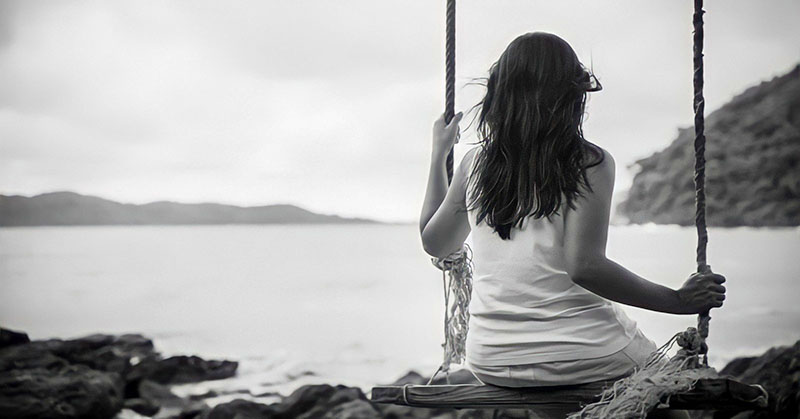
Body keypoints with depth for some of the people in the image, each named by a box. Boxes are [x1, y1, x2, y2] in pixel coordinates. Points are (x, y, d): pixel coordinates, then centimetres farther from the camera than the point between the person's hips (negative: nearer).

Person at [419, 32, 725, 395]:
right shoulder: (590, 163, -11)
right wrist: (679, 300, -11)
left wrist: (438, 154, 24)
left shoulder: (475, 163, 1)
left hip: (491, 363, 5)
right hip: (577, 357, -5)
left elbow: (434, 242, 15)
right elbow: (585, 266, -21)